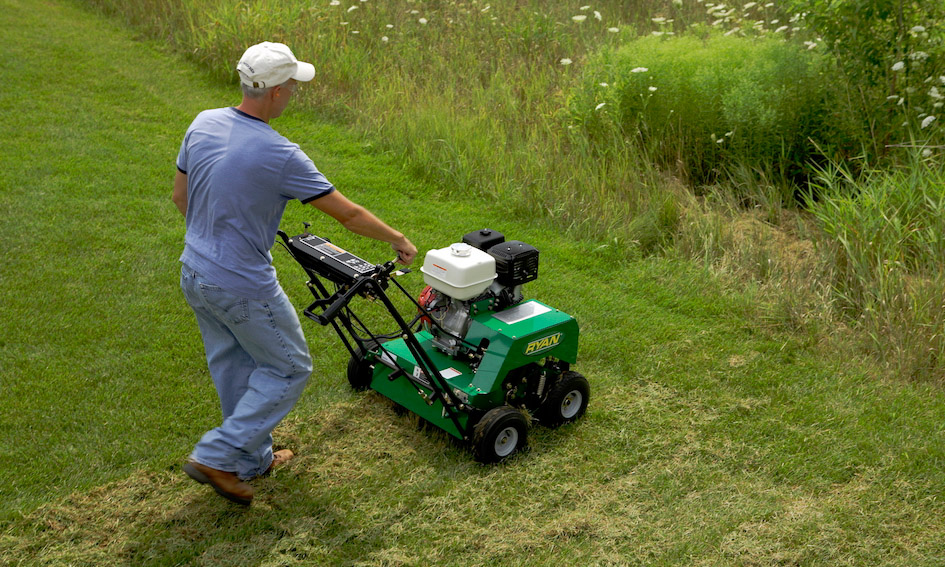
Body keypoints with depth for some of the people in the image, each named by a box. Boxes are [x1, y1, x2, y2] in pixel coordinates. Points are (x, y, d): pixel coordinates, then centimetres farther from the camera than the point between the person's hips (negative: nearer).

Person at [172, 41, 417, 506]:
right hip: (243, 287, -8)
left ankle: (253, 458, 37)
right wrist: (398, 240, 0)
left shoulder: (203, 124, -3)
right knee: (288, 368, 10)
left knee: (233, 368, 22)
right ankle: (216, 457, 8)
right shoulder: (279, 155, -24)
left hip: (195, 274, 8)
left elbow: (180, 197, 9)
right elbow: (348, 214, -16)